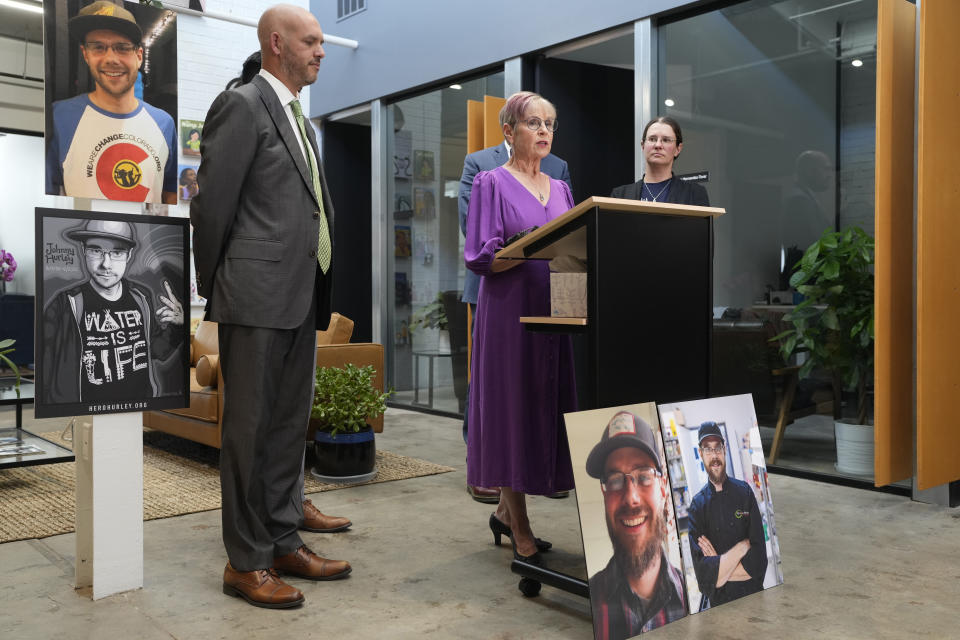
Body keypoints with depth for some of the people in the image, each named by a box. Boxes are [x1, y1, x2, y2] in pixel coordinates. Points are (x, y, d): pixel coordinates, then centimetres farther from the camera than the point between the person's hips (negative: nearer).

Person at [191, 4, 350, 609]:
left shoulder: (297, 116, 20)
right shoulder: (243, 105, -7)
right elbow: (211, 203, -9)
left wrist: (320, 291, 15)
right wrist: (214, 287, -3)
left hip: (301, 298, 9)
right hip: (257, 297, -9)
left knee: (290, 424, 13)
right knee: (250, 427, -1)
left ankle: (284, 543, 25)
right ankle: (246, 562, 10)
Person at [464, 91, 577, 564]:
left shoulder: (560, 189, 17)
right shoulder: (492, 183, -1)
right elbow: (480, 258, -10)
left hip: (555, 314, 6)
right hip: (509, 312, -6)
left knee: (548, 408, 7)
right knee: (513, 408, -2)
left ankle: (505, 511, 24)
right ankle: (521, 534, 10)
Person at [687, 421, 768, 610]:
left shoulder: (745, 492, 2)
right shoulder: (697, 505, -1)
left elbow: (759, 562, -1)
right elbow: (704, 576, -9)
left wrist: (718, 567, -8)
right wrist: (742, 547, -9)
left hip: (753, 596, 1)